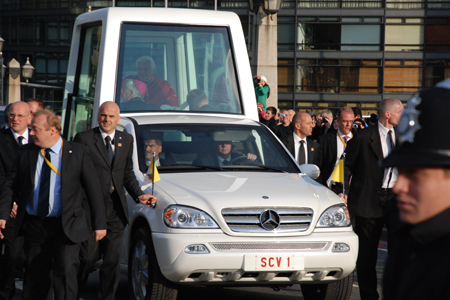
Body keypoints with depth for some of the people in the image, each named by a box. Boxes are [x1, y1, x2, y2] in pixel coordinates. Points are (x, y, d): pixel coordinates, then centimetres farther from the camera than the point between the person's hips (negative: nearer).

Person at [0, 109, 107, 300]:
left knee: (65, 272, -14)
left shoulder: (78, 153, -4)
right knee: (35, 277, 10)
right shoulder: (26, 152, 4)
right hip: (34, 225, 3)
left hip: (67, 226, -3)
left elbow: (93, 189, -2)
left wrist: (99, 223, -4)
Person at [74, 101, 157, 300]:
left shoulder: (126, 140, 14)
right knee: (87, 257, -4)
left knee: (112, 261, 7)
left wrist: (139, 195, 5)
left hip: (116, 210, 4)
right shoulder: (84, 139, -1)